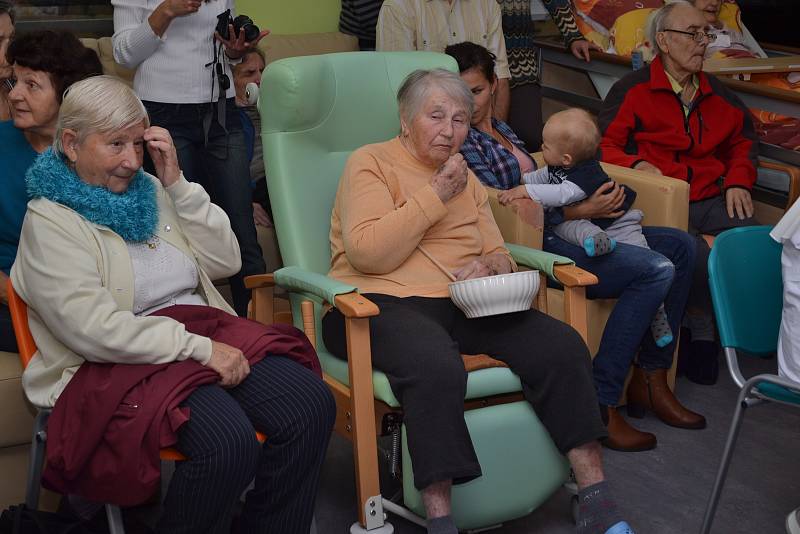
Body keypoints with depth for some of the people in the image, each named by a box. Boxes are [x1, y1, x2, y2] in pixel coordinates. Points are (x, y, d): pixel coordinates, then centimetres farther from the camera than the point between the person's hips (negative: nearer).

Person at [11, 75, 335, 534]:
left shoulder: (150, 190, 17)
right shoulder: (50, 220, -3)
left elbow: (225, 261, 13)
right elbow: (93, 327, -16)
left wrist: (178, 184, 4)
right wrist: (199, 349, -21)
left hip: (201, 328, 7)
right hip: (118, 363, -6)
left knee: (311, 405, -20)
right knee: (228, 440, -33)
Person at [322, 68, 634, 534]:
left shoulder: (466, 177, 22)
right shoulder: (371, 163, 2)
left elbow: (498, 255, 22)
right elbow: (367, 253, -13)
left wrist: (491, 264, -3)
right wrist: (436, 195, -11)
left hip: (464, 306, 6)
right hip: (383, 303, -6)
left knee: (563, 346, -18)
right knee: (437, 367, -39)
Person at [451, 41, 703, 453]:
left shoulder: (499, 128, 20)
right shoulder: (461, 142, -8)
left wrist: (599, 198, 4)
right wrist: (582, 211, -18)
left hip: (555, 229, 10)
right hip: (535, 246, -9)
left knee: (680, 246, 5)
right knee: (656, 270, -24)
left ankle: (649, 380, 5)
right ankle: (599, 407, -21)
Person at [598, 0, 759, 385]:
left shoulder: (717, 94, 19)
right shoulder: (633, 90, 3)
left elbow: (743, 141, 32)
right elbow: (604, 146, -1)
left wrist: (738, 180, 14)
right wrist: (637, 165, -18)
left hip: (713, 200, 5)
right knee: (695, 254, -33)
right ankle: (701, 329, -5)